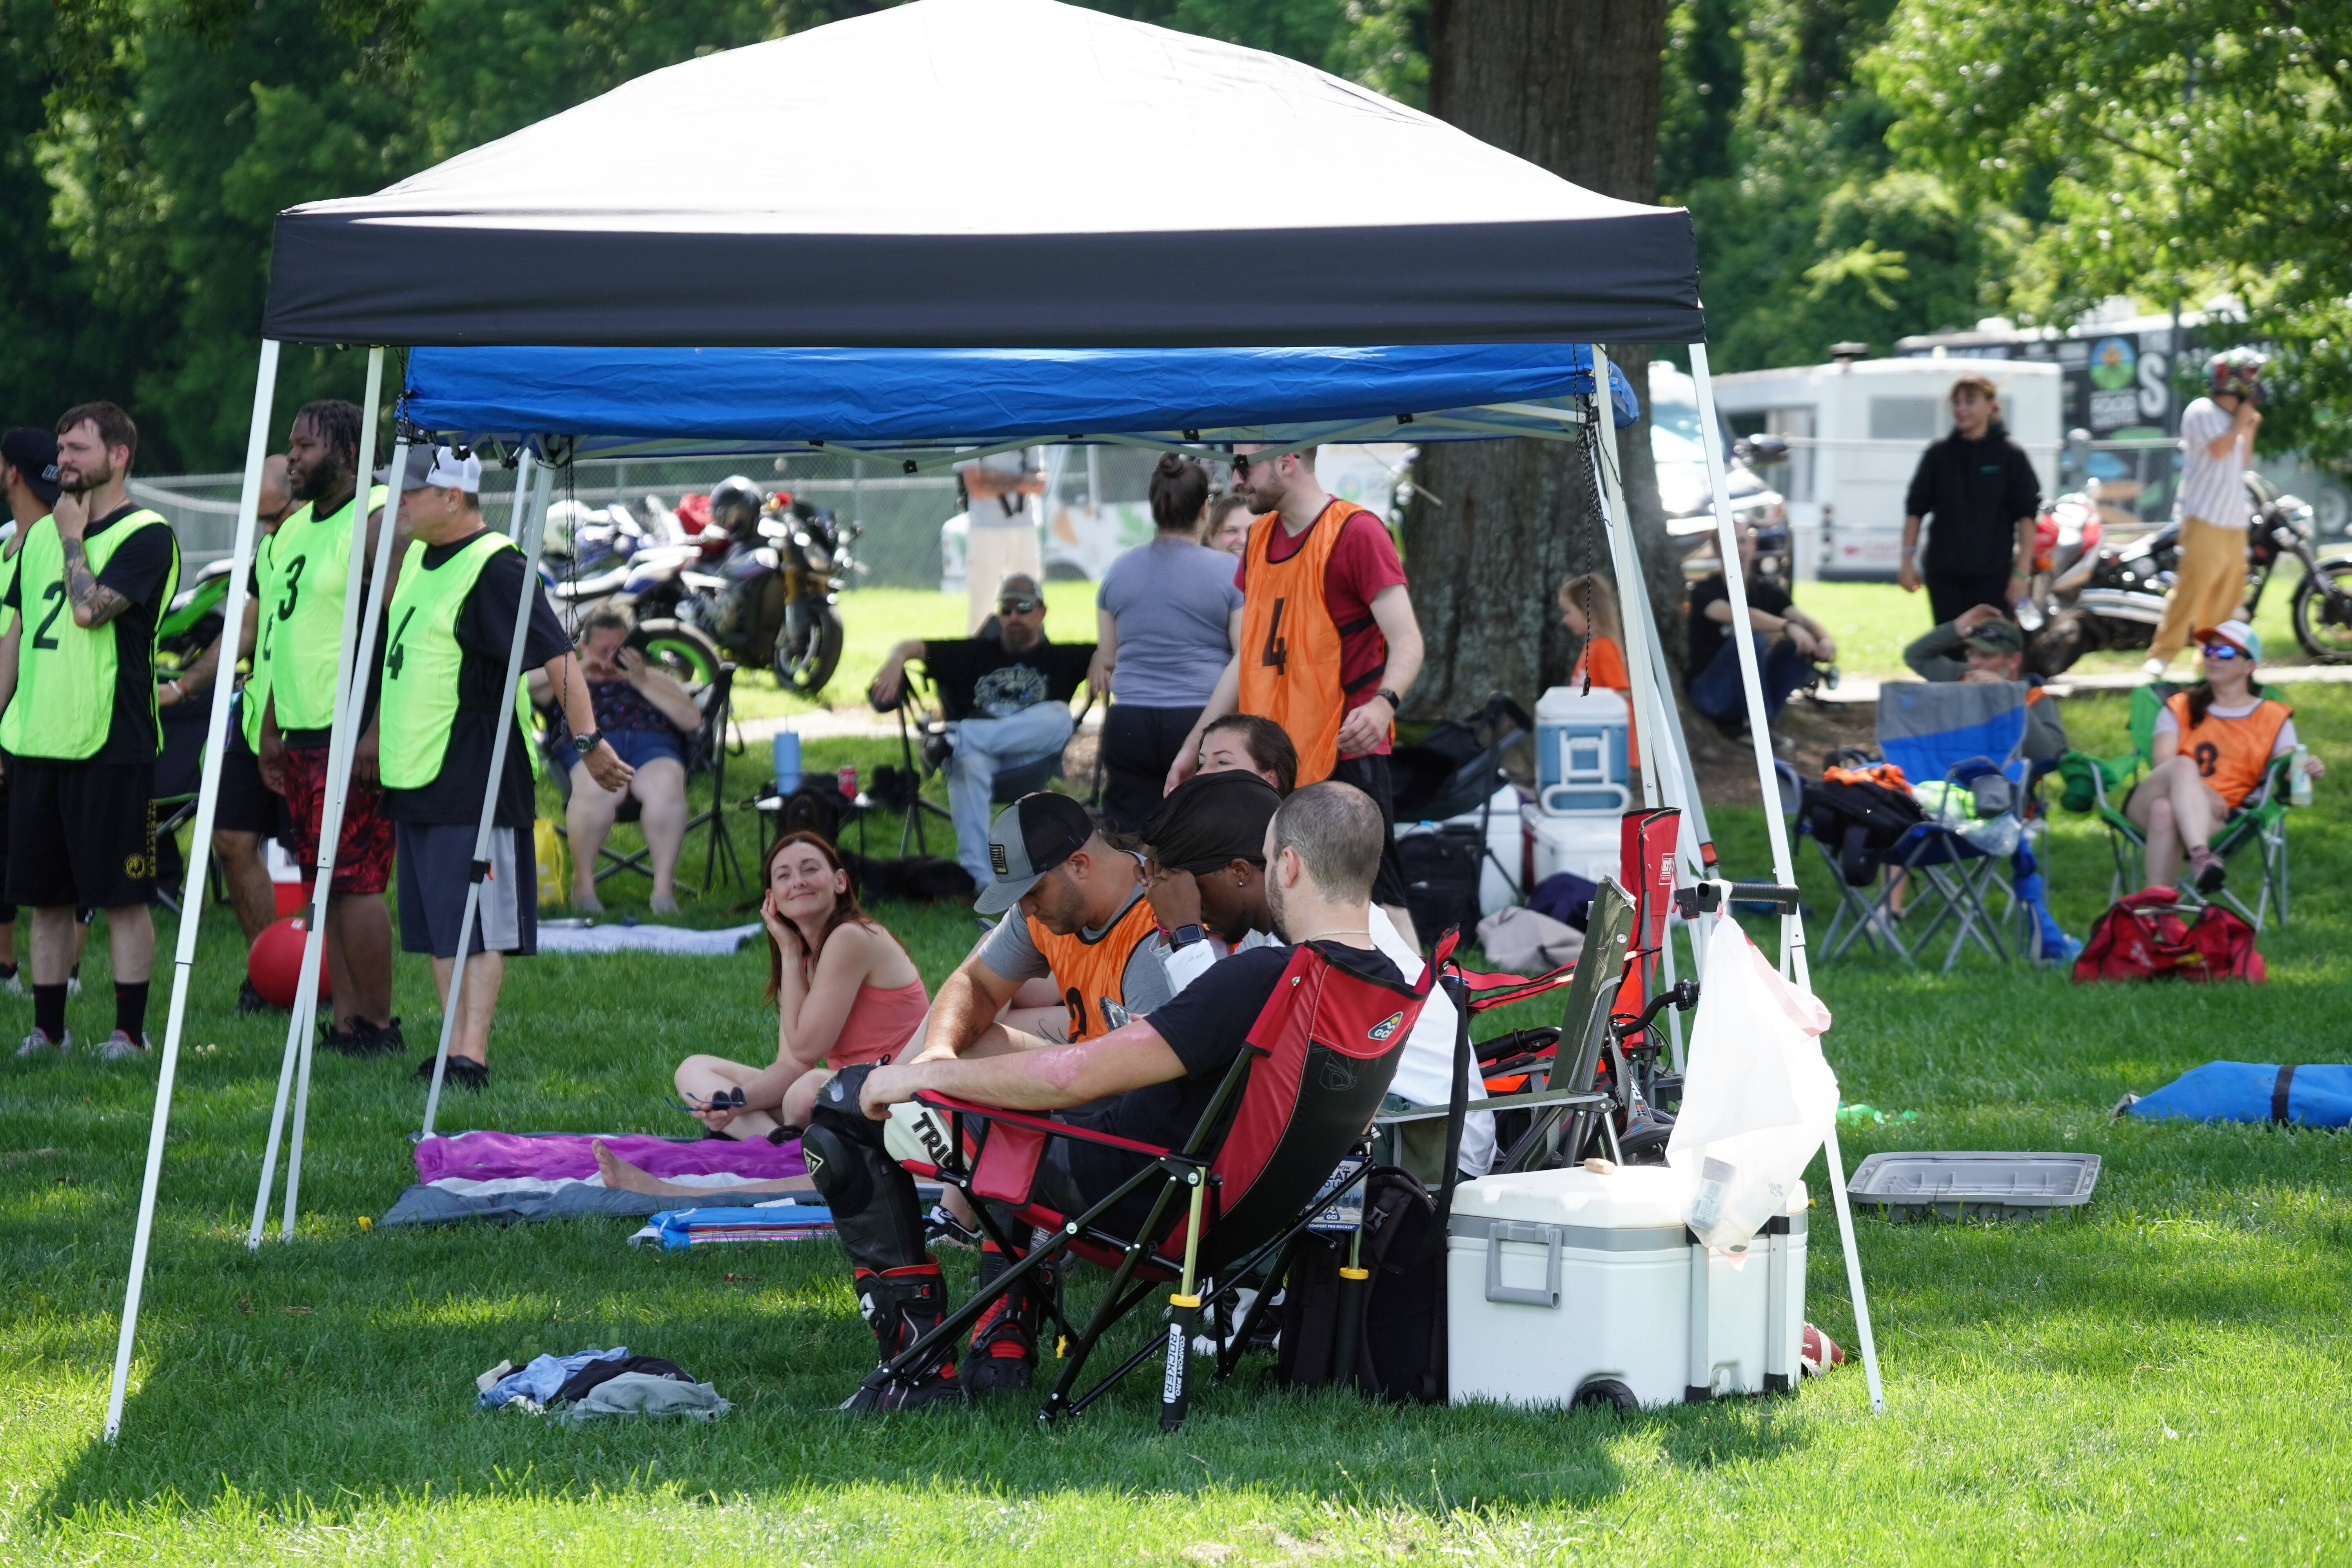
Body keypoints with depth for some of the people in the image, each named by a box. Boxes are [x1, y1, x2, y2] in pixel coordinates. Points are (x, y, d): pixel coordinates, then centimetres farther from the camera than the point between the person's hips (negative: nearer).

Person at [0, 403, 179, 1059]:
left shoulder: (146, 536, -6)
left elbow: (89, 608, -20)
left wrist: (73, 538, -7)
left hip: (111, 746, -7)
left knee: (122, 897, -2)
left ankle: (130, 1031, 3)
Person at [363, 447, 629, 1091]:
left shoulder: (494, 568, -14)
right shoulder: (418, 558, 13)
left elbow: (557, 656, -20)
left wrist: (588, 740, -29)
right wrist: (379, 735, 33)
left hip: (475, 784, -9)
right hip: (415, 776, 9)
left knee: (476, 926, -7)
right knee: (438, 929, 11)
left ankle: (471, 1056, -8)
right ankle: (454, 1052, 15)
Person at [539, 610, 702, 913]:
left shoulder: (655, 678, 34)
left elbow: (693, 720, 16)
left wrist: (642, 683, 8)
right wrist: (577, 671, 6)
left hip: (654, 747, 1)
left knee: (665, 787, -38)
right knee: (600, 788, -41)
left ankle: (664, 886, -32)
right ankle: (583, 884, -27)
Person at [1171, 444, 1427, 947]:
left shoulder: (1356, 533, -10)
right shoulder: (1261, 540, 15)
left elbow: (1406, 641, -16)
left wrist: (1383, 703, -36)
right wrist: (1194, 747, 22)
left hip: (1345, 754, -8)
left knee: (1379, 904, -11)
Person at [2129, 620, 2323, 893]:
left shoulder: (2272, 718, 20)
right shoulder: (2181, 707, 23)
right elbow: (2162, 758, 4)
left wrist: (2308, 770, -22)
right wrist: (2198, 789, -16)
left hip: (2214, 818, -1)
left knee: (2166, 812, -37)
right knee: (2184, 765, -35)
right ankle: (2201, 857, -56)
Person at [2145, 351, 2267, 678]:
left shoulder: (2230, 418, 19)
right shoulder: (2202, 411, -7)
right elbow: (2219, 448, -21)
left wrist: (2250, 430, 14)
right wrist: (2240, 422, -6)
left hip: (2233, 524, 9)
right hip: (2205, 520, -9)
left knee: (2227, 593, 9)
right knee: (2192, 587, -16)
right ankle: (2161, 656, -15)